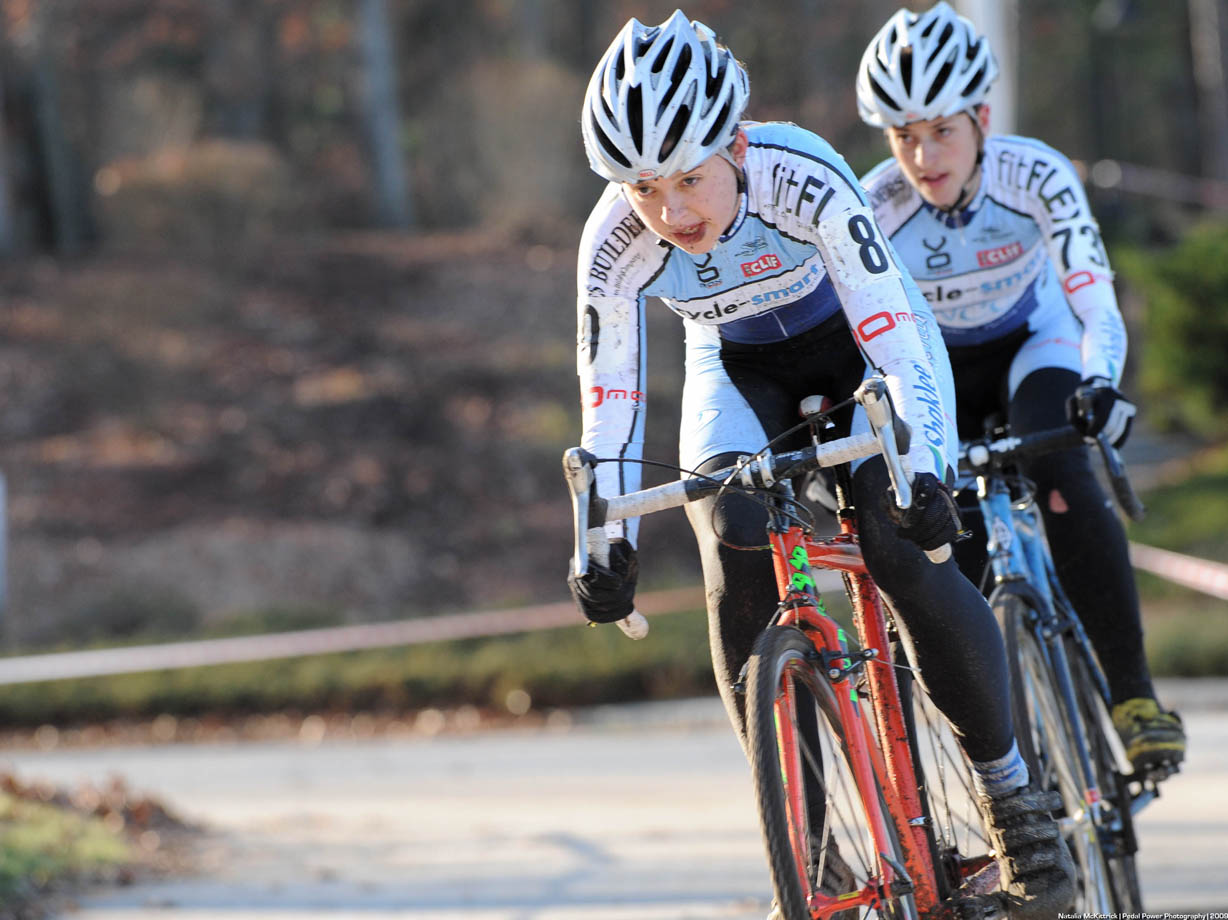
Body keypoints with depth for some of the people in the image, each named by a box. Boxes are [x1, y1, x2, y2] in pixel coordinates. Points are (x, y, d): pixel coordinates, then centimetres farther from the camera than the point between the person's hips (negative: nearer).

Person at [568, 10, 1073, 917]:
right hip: (741, 368, 3)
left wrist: (921, 476, -47)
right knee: (735, 548, -21)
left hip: (864, 340, -3)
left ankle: (1012, 790, -4)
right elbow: (611, 405, -18)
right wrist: (606, 544, -26)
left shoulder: (805, 180, -36)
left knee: (900, 546, -23)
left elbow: (899, 347, -36)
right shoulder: (617, 245, -27)